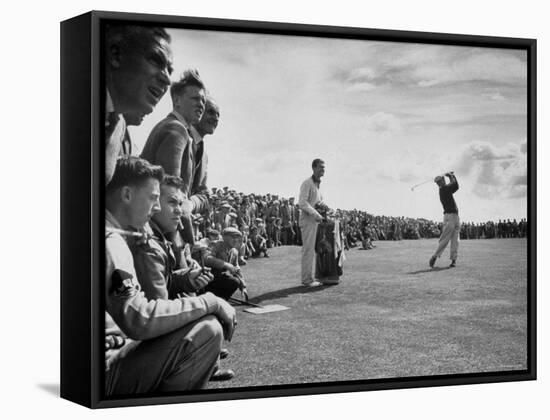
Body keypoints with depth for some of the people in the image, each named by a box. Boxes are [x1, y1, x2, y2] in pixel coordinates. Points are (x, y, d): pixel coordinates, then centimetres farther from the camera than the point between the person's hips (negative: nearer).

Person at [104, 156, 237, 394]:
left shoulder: (114, 237, 16)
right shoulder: (110, 242, -17)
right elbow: (137, 319, -28)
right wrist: (208, 303, -19)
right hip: (106, 374, -10)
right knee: (208, 330, -18)